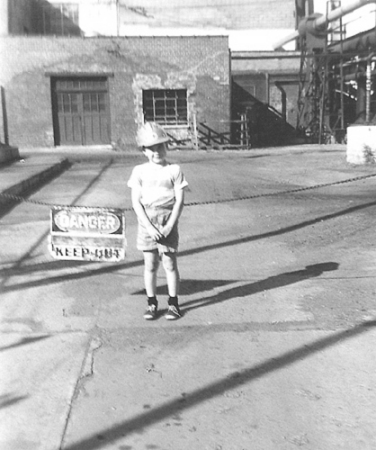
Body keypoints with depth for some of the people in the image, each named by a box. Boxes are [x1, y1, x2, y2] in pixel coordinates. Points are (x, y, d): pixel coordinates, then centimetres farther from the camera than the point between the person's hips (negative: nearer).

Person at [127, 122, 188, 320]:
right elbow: (136, 202, -2)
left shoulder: (174, 170, 0)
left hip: (167, 224, -1)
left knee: (170, 264, 3)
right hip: (146, 225, 1)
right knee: (150, 265, 8)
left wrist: (169, 226, -12)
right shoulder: (139, 171, 2)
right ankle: (152, 303, 20)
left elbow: (179, 201, -4)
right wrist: (149, 226, -12)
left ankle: (173, 303, 16)